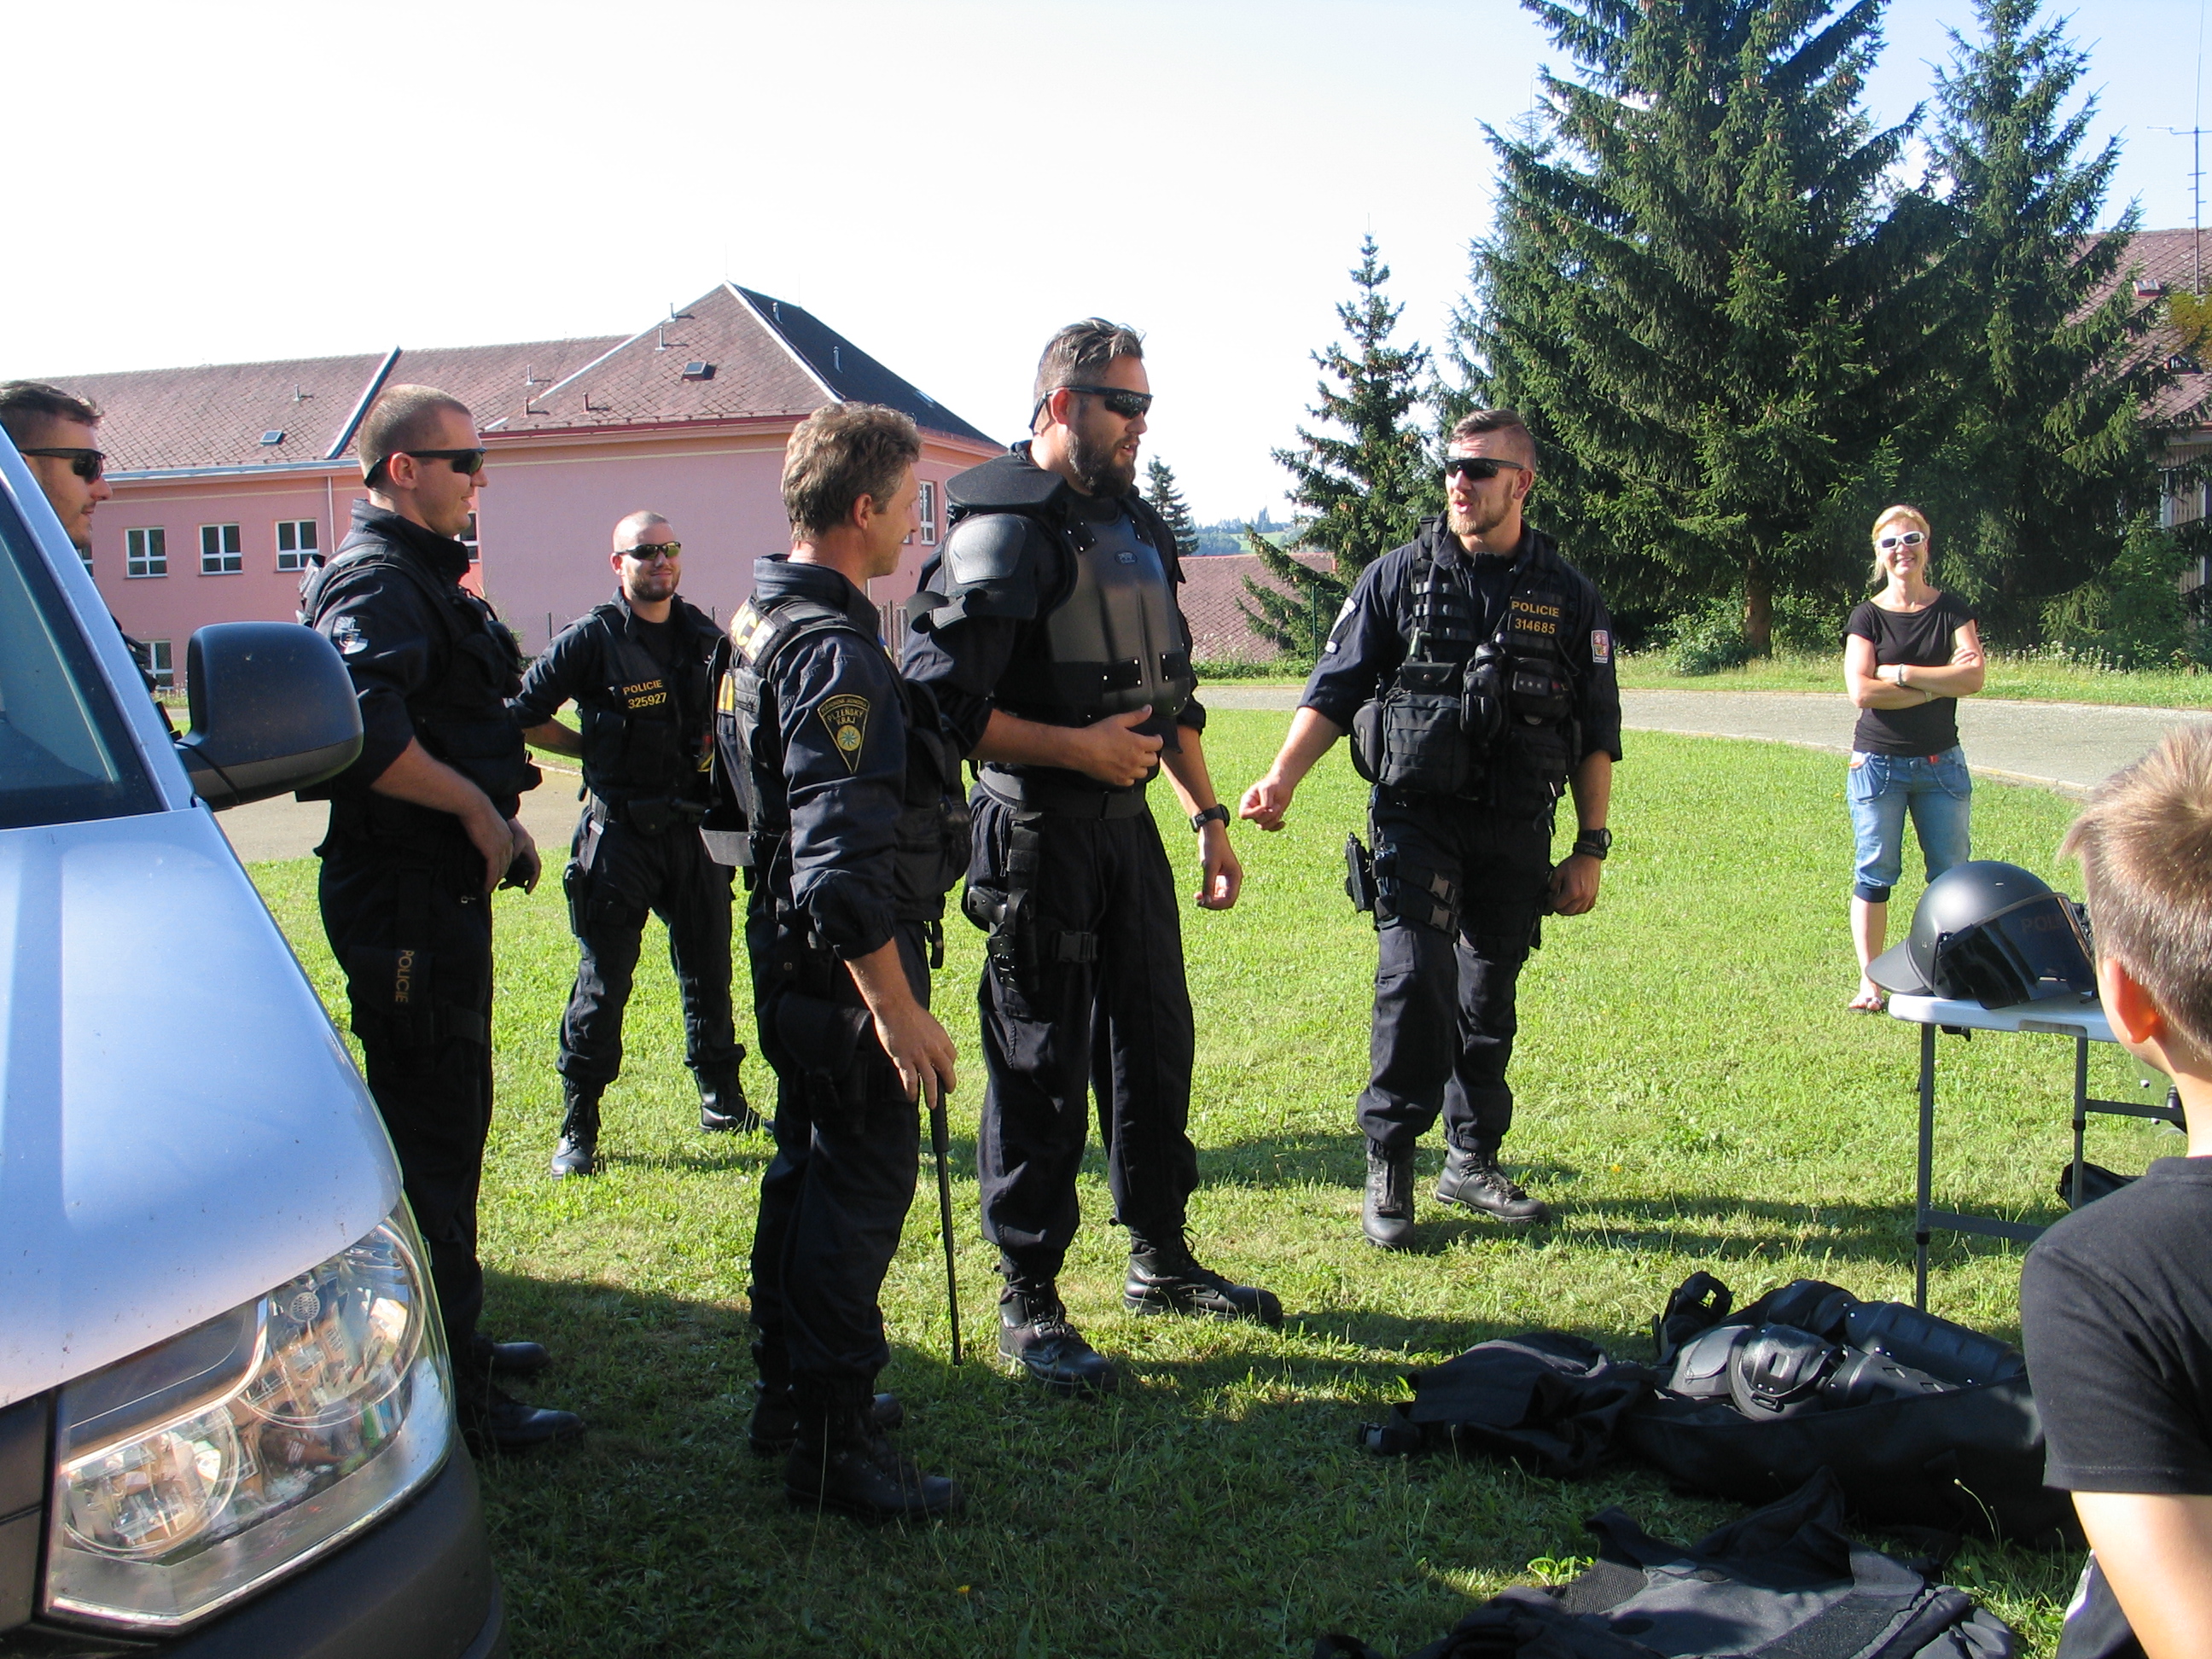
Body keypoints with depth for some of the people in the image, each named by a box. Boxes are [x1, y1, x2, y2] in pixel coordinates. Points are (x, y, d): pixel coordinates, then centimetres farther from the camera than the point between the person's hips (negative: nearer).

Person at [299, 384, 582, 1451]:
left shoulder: (421, 577, 18)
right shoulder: (376, 582, -15)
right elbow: (360, 729, -31)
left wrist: (496, 820, 14)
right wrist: (478, 808, -23)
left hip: (442, 891, 11)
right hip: (405, 898, -11)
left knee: (448, 1125, 19)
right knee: (430, 1140, -5)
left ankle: (453, 1338, 33)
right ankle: (451, 1399, 3)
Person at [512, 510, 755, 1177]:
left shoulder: (705, 637, 7)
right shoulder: (592, 639, -7)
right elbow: (524, 716, -2)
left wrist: (716, 751, 4)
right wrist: (595, 751, -3)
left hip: (695, 826, 5)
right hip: (620, 831, -4)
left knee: (709, 968, 13)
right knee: (604, 978, -1)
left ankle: (722, 1100, 28)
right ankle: (578, 1127, 7)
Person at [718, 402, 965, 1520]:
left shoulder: (762, 622, 11)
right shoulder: (833, 650, -22)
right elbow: (841, 863, -28)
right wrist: (898, 1009, -26)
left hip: (796, 958, 10)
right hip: (845, 968, -10)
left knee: (811, 1171, 20)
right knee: (861, 1188, -2)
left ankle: (790, 1392, 34)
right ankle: (835, 1446, 8)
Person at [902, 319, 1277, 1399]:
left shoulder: (1136, 527, 14)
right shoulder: (1003, 532, -12)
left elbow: (1172, 691, 21)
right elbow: (940, 702, -19)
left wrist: (1208, 815, 17)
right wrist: (1078, 748, -18)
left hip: (1126, 822, 8)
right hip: (1038, 831, -8)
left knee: (1156, 1039, 15)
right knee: (1041, 1067, -1)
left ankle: (1162, 1260, 31)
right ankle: (1029, 1304, 11)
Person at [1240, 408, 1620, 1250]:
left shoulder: (1569, 598, 5)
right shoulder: (1396, 578, 2)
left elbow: (1597, 735, 9)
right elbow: (1334, 690, 1)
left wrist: (1590, 850, 5)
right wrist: (1282, 778, -14)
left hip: (1514, 832, 2)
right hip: (1416, 817, -2)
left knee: (1490, 996, 9)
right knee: (1416, 976, -15)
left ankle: (1473, 1162, 24)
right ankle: (1389, 1166, -3)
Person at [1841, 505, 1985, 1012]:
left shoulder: (1951, 610, 6)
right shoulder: (1868, 616, 1)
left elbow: (1974, 677, -10)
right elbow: (1861, 692, -13)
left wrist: (1899, 673, -13)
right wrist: (1938, 684, -12)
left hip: (1941, 763, 2)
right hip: (1878, 764, -2)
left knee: (1952, 875, 3)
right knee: (1875, 874, 1)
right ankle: (1870, 982, 8)